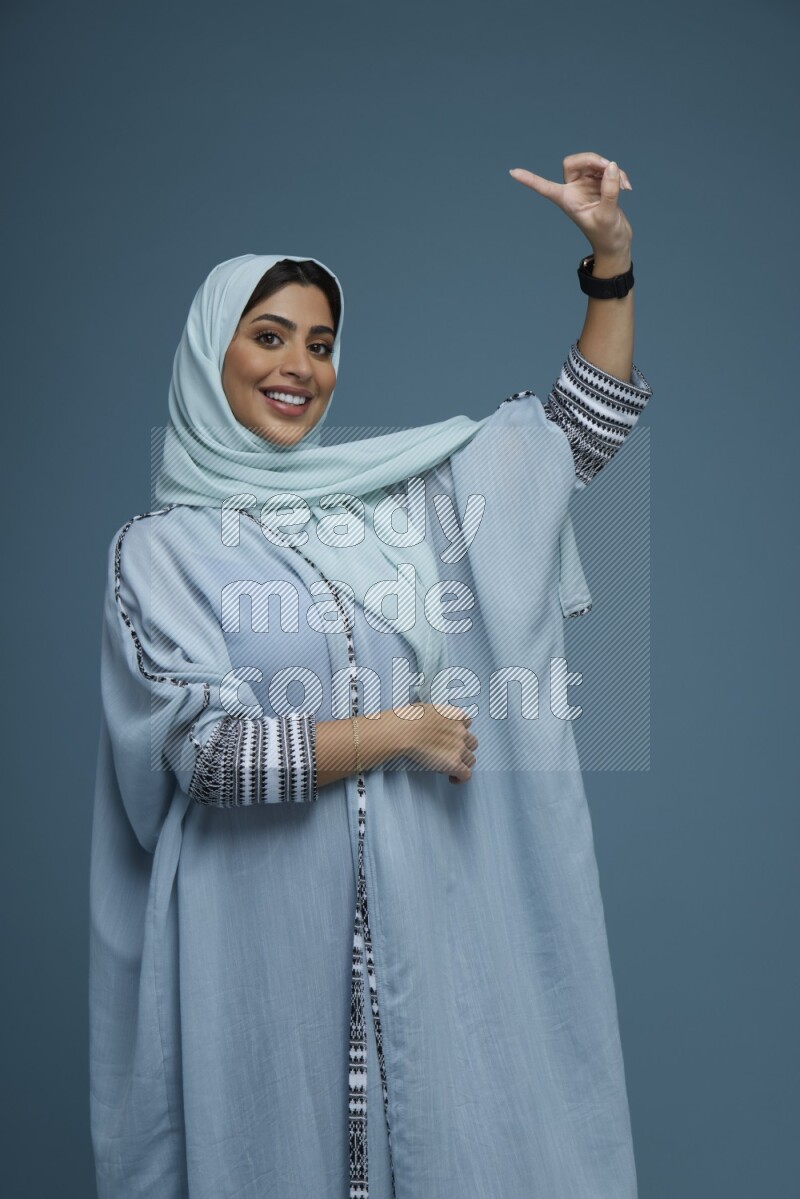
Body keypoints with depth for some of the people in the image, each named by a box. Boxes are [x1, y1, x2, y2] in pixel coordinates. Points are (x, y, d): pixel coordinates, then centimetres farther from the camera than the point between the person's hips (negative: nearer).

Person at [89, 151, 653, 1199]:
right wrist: (401, 732, -10)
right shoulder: (162, 547, -3)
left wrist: (611, 258, 2)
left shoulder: (397, 486, 6)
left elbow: (579, 431, 11)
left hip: (429, 906, 4)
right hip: (269, 922, -3)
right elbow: (204, 751, -12)